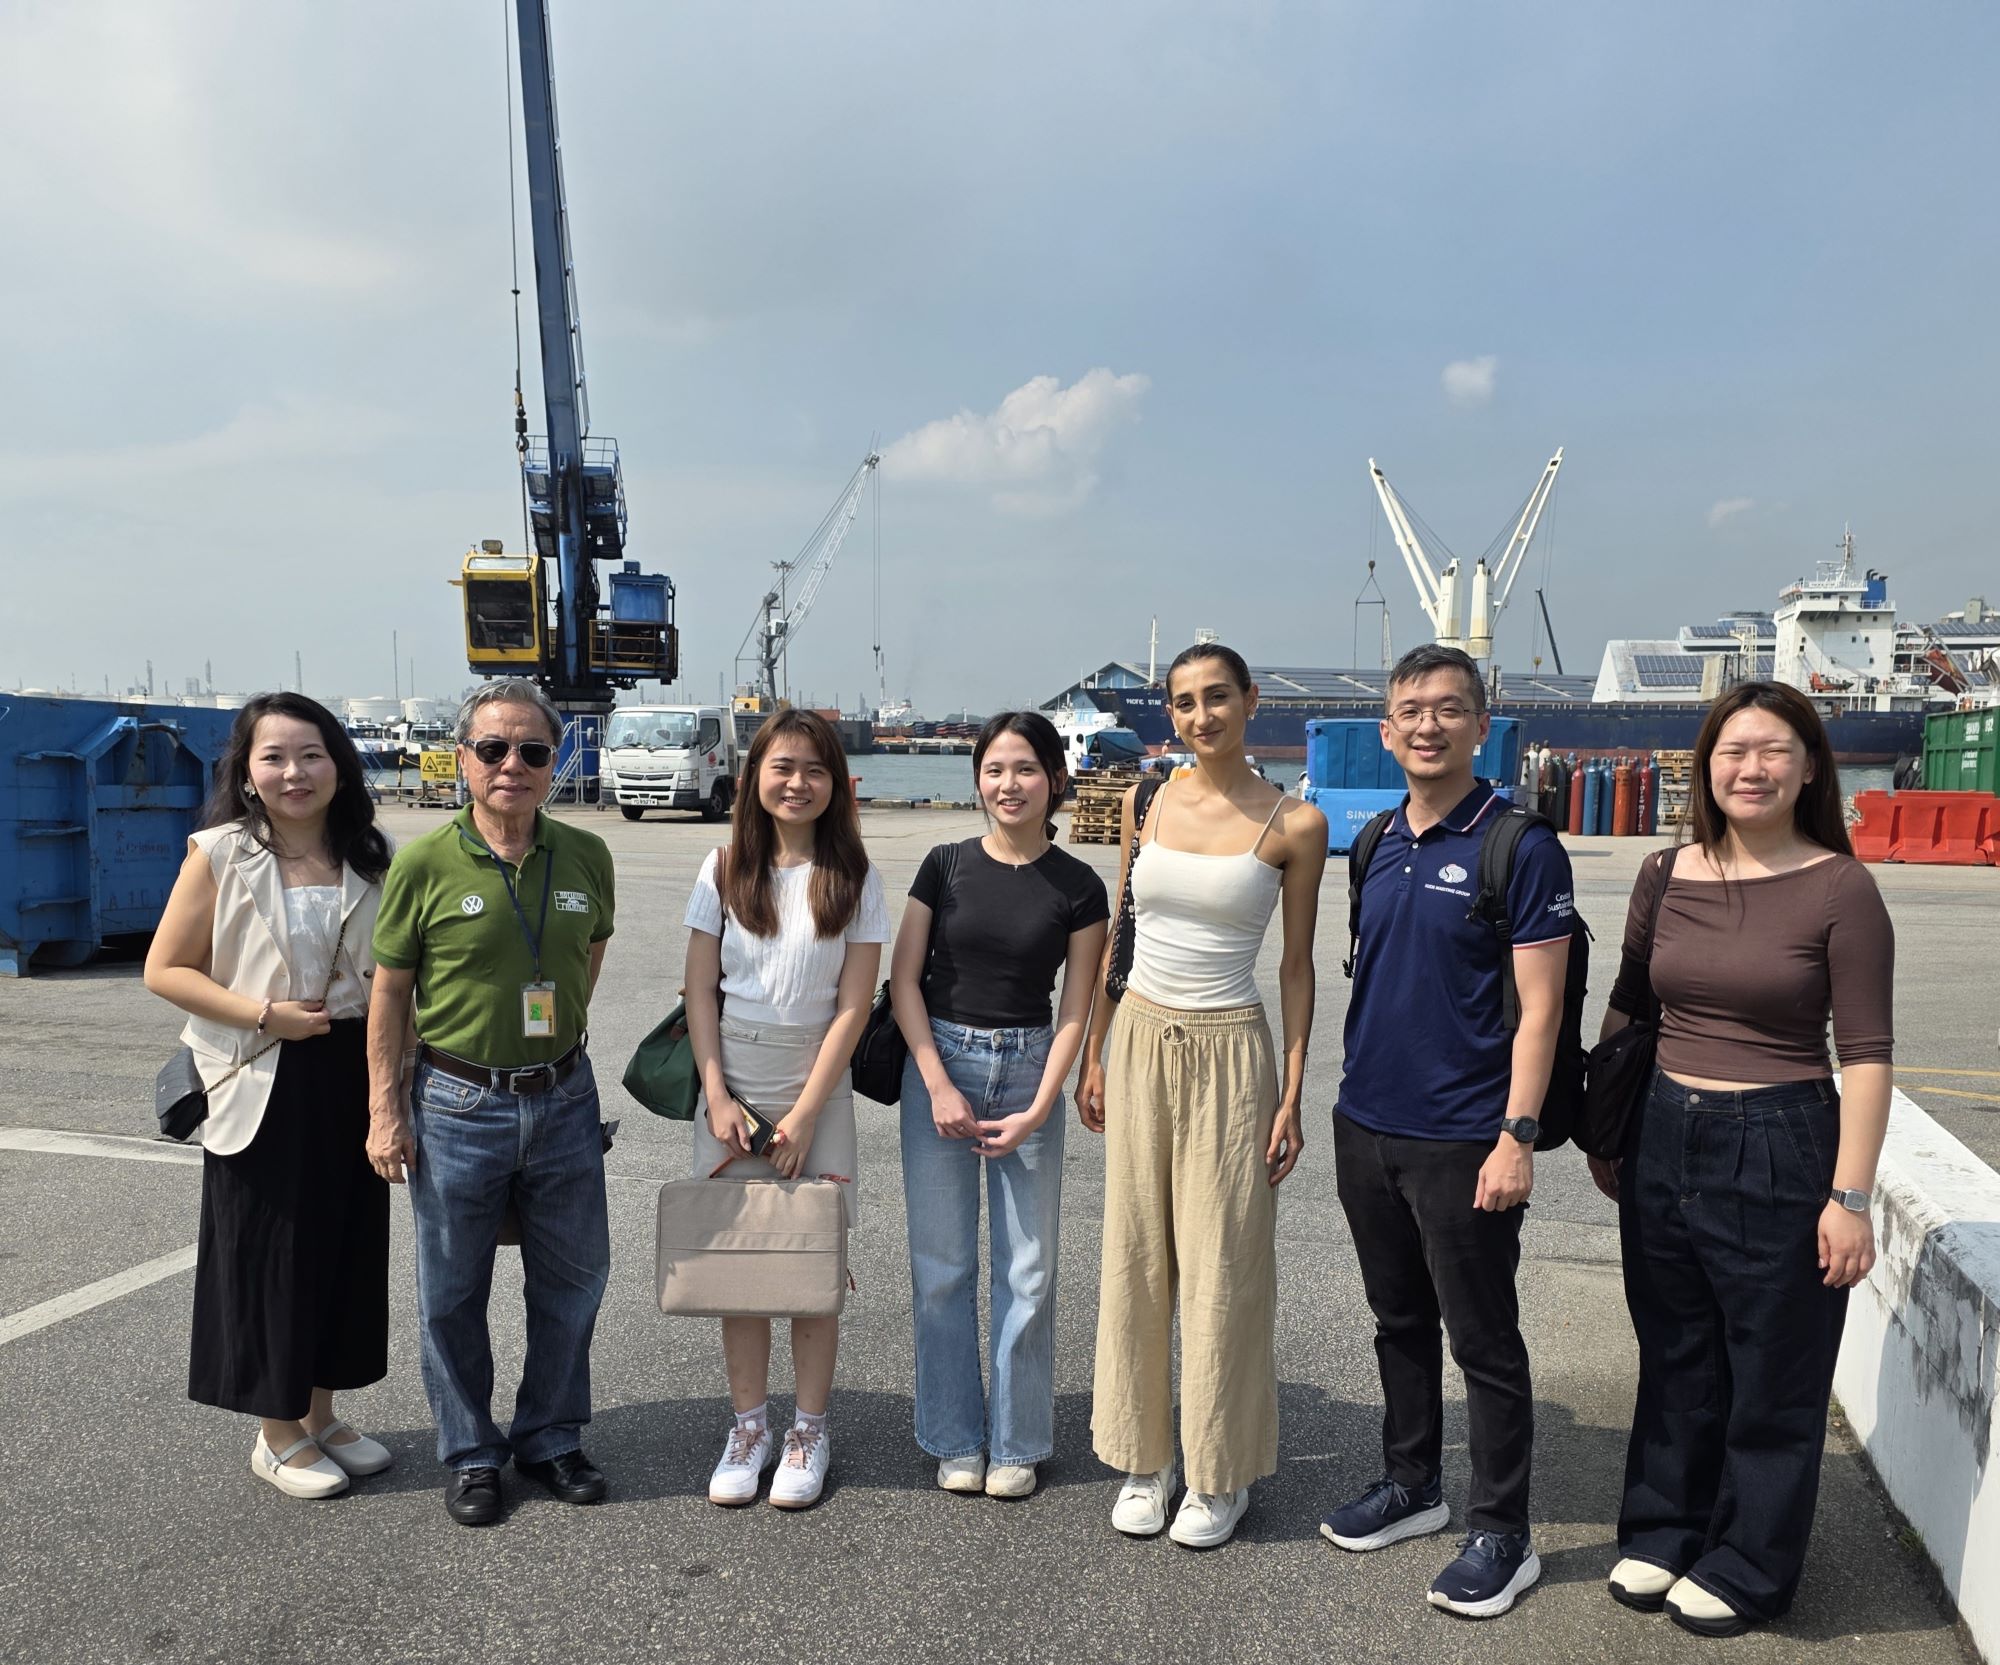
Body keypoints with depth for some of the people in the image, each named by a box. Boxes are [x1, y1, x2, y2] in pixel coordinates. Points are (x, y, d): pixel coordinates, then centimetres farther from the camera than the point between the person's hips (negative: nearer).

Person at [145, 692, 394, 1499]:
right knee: (271, 1254, 6)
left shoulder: (370, 858, 4)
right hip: (265, 1086, -4)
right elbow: (165, 969, -7)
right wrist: (263, 1015, -18)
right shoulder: (219, 856, -8)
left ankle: (321, 1416, 31)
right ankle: (278, 1435, 24)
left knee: (346, 1246, 12)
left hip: (351, 1078, 4)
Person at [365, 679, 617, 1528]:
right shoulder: (423, 864, -10)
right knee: (453, 1292, 11)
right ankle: (469, 1453, 31)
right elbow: (389, 991, -4)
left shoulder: (586, 856, -2)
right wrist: (384, 1109, -6)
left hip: (563, 1098, 3)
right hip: (457, 1103, -3)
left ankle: (550, 1435, 34)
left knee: (572, 1280, 14)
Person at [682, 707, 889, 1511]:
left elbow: (853, 1005, -6)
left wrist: (805, 1114, -10)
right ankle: (749, 1425, 23)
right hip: (731, 1087, 2)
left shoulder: (854, 877, -4)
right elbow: (700, 991, 1)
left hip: (816, 1087, -1)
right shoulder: (725, 869, 1)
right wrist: (718, 1098, -7)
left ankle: (810, 1431, 20)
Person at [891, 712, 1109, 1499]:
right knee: (942, 1264, 6)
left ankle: (1017, 1443, 23)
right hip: (938, 1063, 1)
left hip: (1029, 1072, 0)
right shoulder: (946, 866, 0)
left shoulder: (1078, 887, -1)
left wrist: (1038, 1111, -9)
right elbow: (904, 979, -1)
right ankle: (956, 1439, 24)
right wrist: (939, 1085, -9)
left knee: (1028, 1269, 4)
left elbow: (1075, 1011, -1)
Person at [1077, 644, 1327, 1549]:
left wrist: (1292, 1093, -4)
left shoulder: (1295, 823, -6)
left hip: (1231, 1051, -3)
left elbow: (1297, 966, -1)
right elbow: (1117, 938, 10)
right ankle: (1144, 1457, 28)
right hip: (1141, 1041, 3)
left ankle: (1221, 1472, 25)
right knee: (1136, 1254, 10)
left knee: (1222, 1261, 5)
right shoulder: (1145, 803, 3)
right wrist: (1093, 1055, 9)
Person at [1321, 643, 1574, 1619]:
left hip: (1462, 1137, -6)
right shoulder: (1377, 844, 8)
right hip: (1367, 1126, 6)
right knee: (1399, 1321, 19)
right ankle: (1411, 1485, 36)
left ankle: (1500, 1535, 22)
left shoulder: (1520, 847, -11)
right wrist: (1352, 1096, 15)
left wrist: (1517, 1136, -18)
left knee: (1483, 1342, 6)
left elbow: (1539, 1007, -13)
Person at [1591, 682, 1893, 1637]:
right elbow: (1624, 1009, 12)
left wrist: (1851, 1197, -13)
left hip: (1780, 1147, -4)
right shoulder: (1667, 877, 2)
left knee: (1771, 1378, 12)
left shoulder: (1839, 889, -10)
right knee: (1675, 1360, 19)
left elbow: (1866, 1054, -10)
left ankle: (1747, 1567, 31)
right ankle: (1663, 1531, 38)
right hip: (1665, 1136, 4)